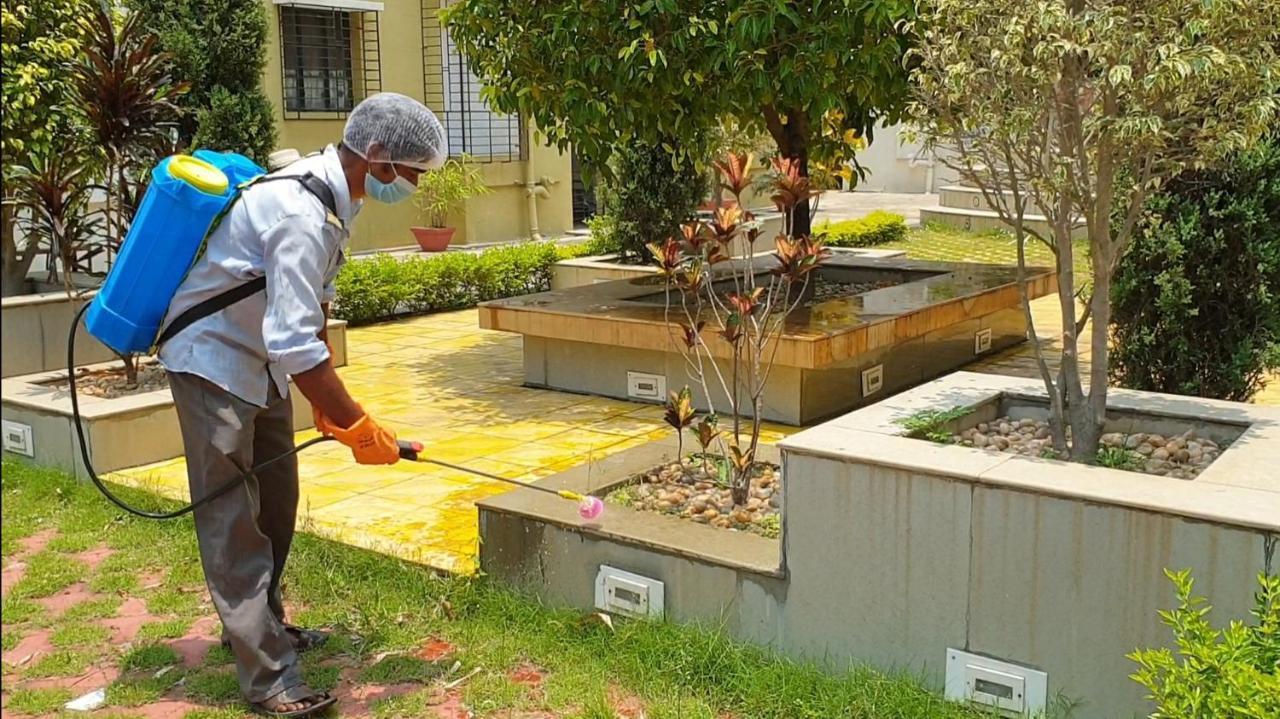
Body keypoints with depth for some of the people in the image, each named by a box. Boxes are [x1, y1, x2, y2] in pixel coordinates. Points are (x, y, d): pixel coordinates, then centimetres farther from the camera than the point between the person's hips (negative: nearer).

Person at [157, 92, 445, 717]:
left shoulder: (327, 191, 2)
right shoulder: (301, 214, -29)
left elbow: (310, 311, 11)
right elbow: (294, 343, -33)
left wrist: (326, 401, 9)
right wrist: (356, 425, -25)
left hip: (261, 361, 10)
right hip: (214, 361, -10)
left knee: (276, 503, 16)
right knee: (232, 519, -5)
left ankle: (257, 624, 33)